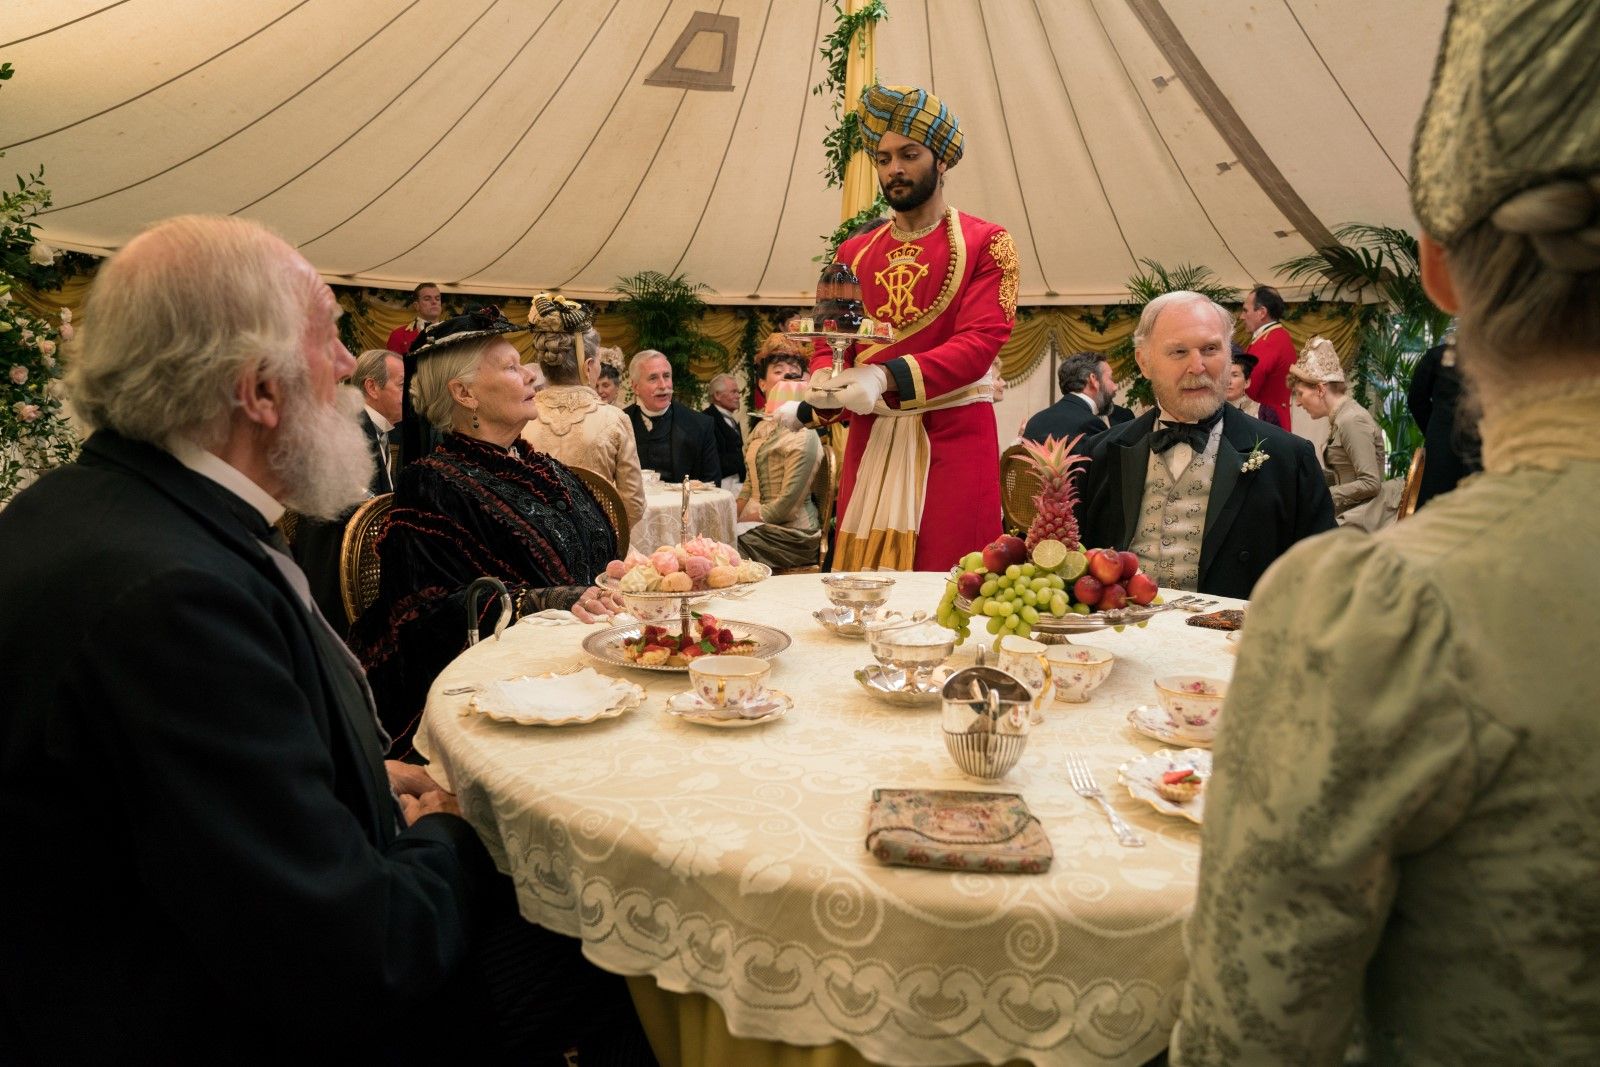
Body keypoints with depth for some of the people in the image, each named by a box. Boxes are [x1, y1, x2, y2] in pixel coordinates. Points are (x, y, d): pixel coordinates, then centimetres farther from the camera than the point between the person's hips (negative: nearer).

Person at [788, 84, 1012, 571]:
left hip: (954, 438, -3)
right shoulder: (854, 252, 13)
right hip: (870, 438, 4)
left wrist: (885, 376, -26)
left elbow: (980, 342, -13)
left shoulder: (986, 244, 0)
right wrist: (825, 385, -13)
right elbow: (827, 345, 11)